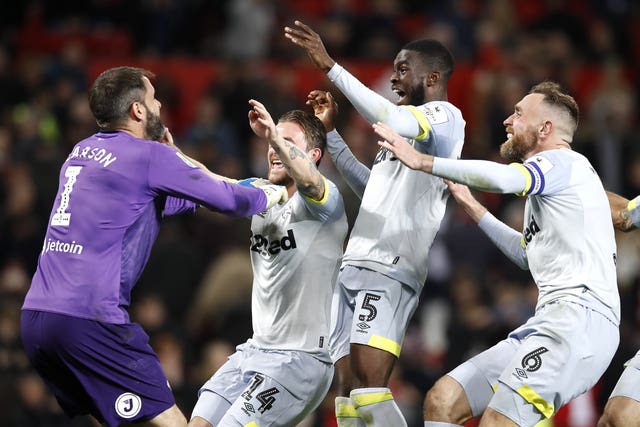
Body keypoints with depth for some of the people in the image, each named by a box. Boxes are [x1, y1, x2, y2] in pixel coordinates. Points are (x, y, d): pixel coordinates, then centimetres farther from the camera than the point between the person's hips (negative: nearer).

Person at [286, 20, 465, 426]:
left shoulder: (444, 116, -3)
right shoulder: (406, 129, 26)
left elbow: (390, 119, -24)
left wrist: (330, 66, -24)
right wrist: (330, 132, 33)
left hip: (390, 271, -10)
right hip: (355, 267, 10)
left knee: (369, 388, -21)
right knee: (348, 390, 1)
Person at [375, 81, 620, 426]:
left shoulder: (564, 162, -2)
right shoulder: (546, 178, 29)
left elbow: (501, 178, -23)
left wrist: (422, 161, -16)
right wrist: (473, 208, 38)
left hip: (579, 317, -10)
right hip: (549, 321, 10)